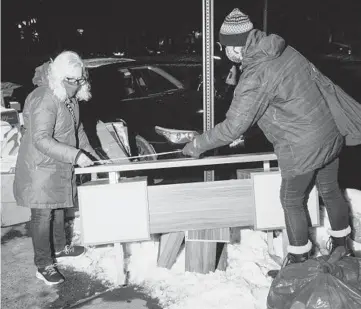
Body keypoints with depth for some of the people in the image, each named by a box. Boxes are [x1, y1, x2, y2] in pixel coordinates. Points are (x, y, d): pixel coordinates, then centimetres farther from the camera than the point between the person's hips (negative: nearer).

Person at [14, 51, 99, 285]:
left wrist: (89, 152, 6)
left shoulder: (71, 98, 3)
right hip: (41, 167, -9)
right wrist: (75, 155, -36)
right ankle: (44, 265, 10)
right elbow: (41, 140, -31)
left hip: (62, 166, 9)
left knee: (59, 207, 21)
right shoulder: (44, 100, -26)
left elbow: (77, 128, 16)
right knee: (43, 214, -1)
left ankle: (59, 247, 40)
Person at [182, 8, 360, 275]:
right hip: (331, 135, 8)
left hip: (303, 149, -8)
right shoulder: (286, 50, 0)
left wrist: (197, 145, -8)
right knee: (330, 190, 24)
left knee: (292, 201, 12)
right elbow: (317, 78, 12)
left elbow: (232, 127, -21)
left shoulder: (255, 77, -23)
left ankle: (299, 259, 29)